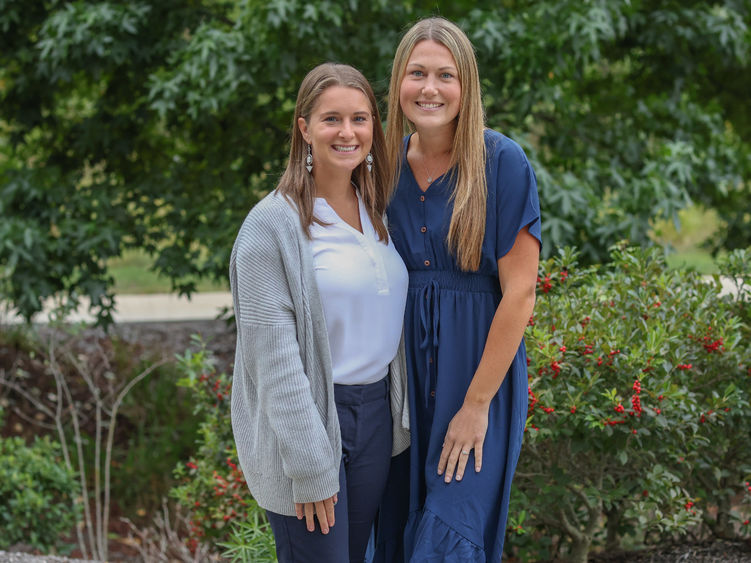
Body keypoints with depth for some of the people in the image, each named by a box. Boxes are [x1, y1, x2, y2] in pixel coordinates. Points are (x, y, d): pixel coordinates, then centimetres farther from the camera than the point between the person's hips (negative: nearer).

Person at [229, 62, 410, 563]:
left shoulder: (377, 211, 10)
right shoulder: (274, 223, -11)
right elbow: (274, 354, -15)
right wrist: (310, 467, -17)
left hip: (376, 410, 6)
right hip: (305, 416, -6)